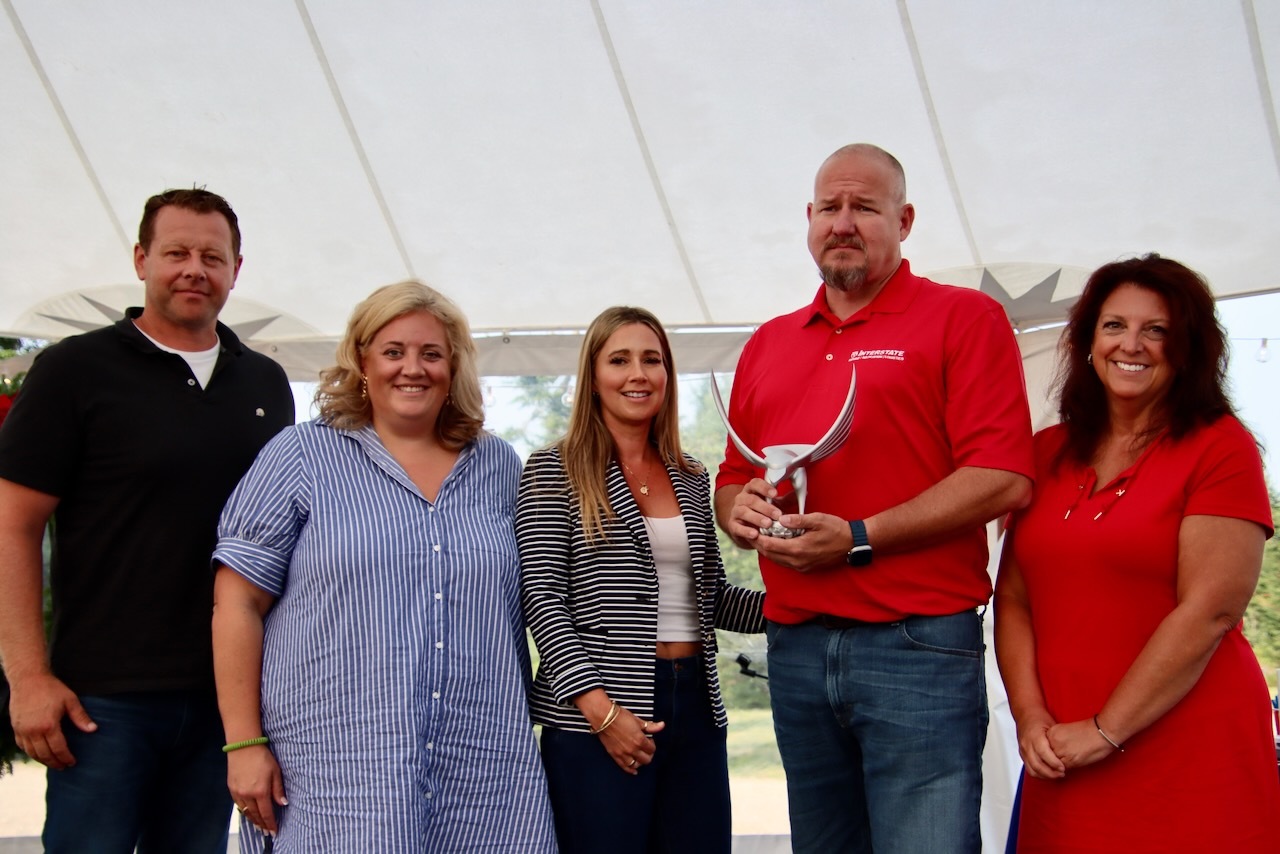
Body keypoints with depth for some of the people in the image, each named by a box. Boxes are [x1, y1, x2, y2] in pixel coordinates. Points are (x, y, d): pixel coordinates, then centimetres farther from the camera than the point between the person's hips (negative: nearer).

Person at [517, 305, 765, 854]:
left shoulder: (691, 479, 14)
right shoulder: (553, 472, -2)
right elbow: (542, 598, -8)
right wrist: (598, 707, -17)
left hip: (696, 706, 5)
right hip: (595, 720, -5)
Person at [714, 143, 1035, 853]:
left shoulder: (964, 318, 0)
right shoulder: (767, 343, 18)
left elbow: (1004, 480, -11)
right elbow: (731, 478, 23)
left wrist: (858, 539, -16)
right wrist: (739, 509, -1)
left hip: (918, 644, -5)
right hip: (794, 650, 6)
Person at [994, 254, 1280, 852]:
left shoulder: (1221, 447, -5)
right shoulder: (1047, 453, 10)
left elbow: (1210, 611, -13)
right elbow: (1013, 597, 6)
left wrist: (1104, 731, -14)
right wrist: (1031, 718, -7)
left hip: (1189, 764, -4)